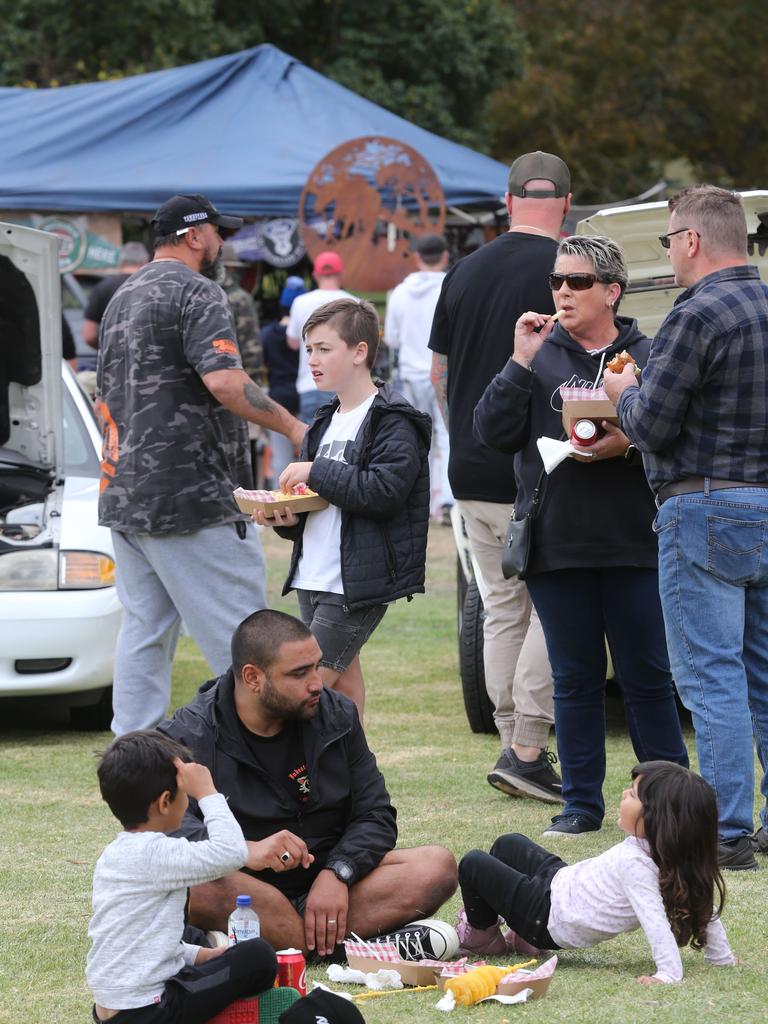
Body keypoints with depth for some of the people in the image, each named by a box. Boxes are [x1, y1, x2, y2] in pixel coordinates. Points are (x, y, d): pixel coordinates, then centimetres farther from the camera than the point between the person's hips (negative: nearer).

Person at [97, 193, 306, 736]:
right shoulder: (196, 293, -10)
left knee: (143, 631, 10)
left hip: (124, 496, 9)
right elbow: (224, 381, -23)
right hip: (192, 497, -9)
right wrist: (292, 426, -15)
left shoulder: (122, 299, 19)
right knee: (238, 634, -5)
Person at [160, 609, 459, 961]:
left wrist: (337, 873, -15)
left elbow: (375, 814, 6)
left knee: (438, 866, -18)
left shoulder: (336, 716, 7)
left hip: (325, 882, 4)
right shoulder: (190, 737, -7)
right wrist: (247, 851, -38)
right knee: (196, 886, -38)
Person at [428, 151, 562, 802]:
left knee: (503, 608, 13)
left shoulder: (465, 271, 9)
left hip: (472, 473, 6)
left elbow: (439, 373, 18)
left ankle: (513, 742, 14)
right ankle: (528, 749, -7)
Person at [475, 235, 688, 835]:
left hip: (634, 544, -2)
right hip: (556, 546, 2)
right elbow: (495, 432, -2)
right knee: (574, 679, 8)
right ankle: (582, 803, 15)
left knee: (647, 676, 3)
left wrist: (631, 443, -17)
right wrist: (521, 363, -9)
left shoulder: (647, 357, 4)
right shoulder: (539, 356, 7)